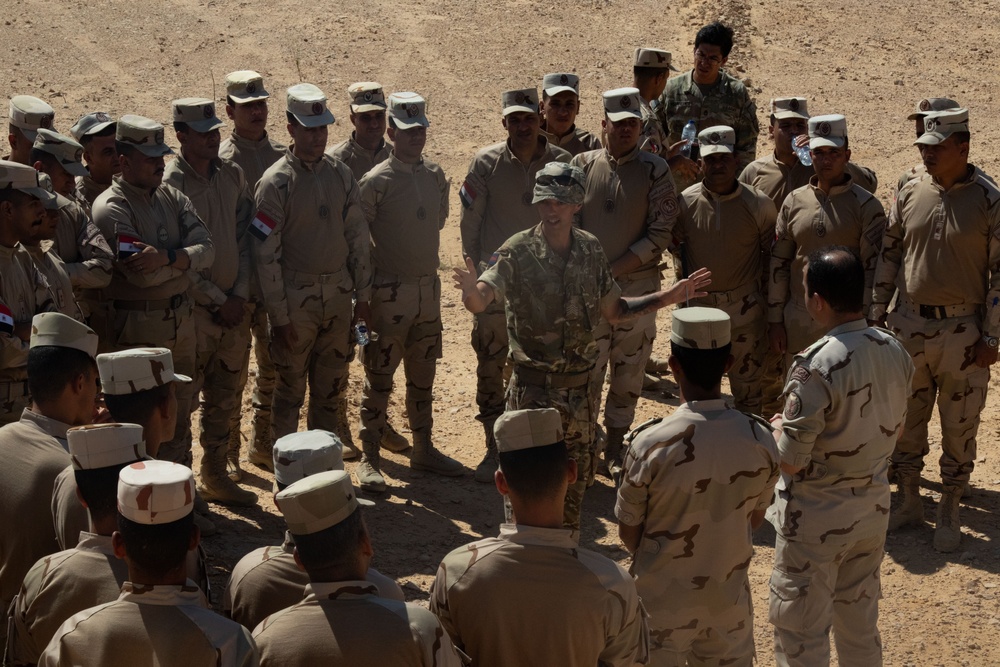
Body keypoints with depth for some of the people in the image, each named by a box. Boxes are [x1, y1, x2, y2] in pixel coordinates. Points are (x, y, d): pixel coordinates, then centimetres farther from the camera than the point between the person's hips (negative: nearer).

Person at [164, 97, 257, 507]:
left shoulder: (232, 175, 6)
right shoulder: (169, 184, -12)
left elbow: (245, 238, 7)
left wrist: (240, 295, -3)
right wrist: (217, 301, -11)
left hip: (234, 307, 6)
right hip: (193, 309, -6)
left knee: (225, 399, 14)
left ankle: (215, 476, 27)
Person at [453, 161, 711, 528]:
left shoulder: (590, 250, 1)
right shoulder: (518, 251, -12)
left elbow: (613, 311, 11)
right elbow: (481, 301, -26)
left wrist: (667, 297, 1)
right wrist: (471, 290, -51)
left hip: (579, 387, 5)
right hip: (532, 388, -4)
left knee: (573, 482, 18)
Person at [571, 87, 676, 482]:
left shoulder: (655, 171, -2)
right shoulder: (582, 165, 3)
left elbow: (660, 235, -7)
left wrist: (613, 270, -12)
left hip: (637, 286, 0)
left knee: (628, 373, 8)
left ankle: (614, 450, 22)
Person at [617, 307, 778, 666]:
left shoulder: (650, 444, -24)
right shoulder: (760, 439, -15)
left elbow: (628, 533, -10)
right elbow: (754, 519, 2)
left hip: (661, 601, -2)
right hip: (728, 599, 2)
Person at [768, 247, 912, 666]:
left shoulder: (817, 366, -27)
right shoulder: (895, 352, -5)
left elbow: (790, 459, -22)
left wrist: (779, 428, -2)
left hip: (817, 516, -7)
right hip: (873, 505, 7)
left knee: (800, 631, 9)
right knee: (861, 622, 22)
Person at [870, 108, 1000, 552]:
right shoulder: (909, 194, 2)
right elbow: (888, 256, 10)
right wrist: (876, 315, 8)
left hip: (963, 329, -4)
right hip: (909, 324, 4)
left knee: (959, 427, 6)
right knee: (905, 420, 14)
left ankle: (949, 512, 21)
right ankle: (908, 501, 29)